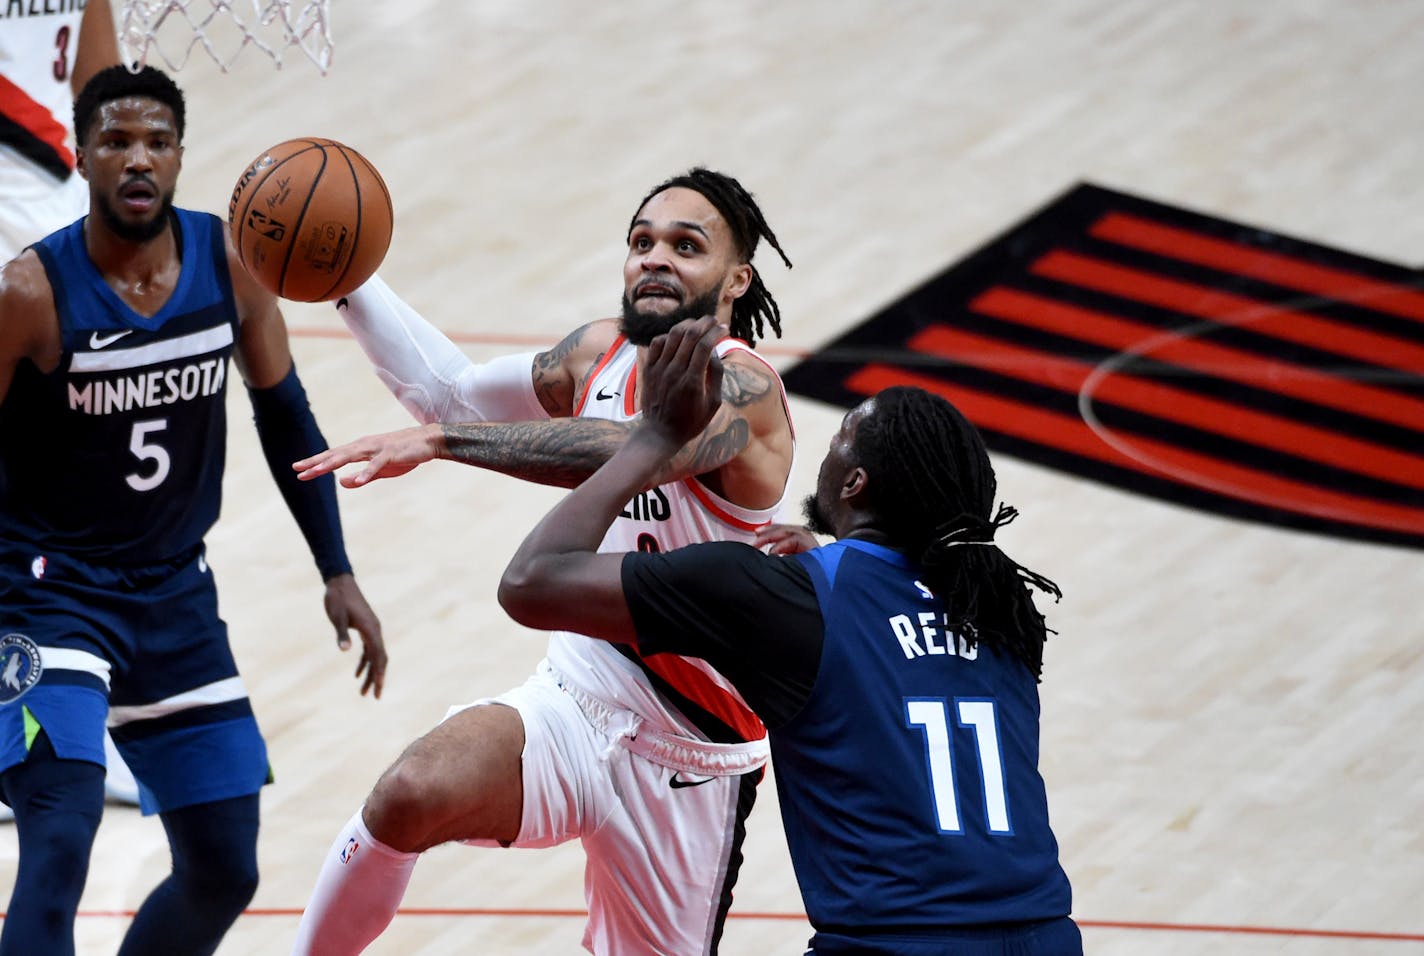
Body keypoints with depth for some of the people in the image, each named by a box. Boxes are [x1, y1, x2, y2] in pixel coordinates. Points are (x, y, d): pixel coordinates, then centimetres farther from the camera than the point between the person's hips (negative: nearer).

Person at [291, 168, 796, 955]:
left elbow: (631, 451, -39)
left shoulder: (740, 387, -18)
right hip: (576, 700, 4)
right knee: (411, 793, -26)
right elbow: (452, 389, 20)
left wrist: (439, 439, -47)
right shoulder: (600, 353, 5)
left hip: (689, 761, -4)